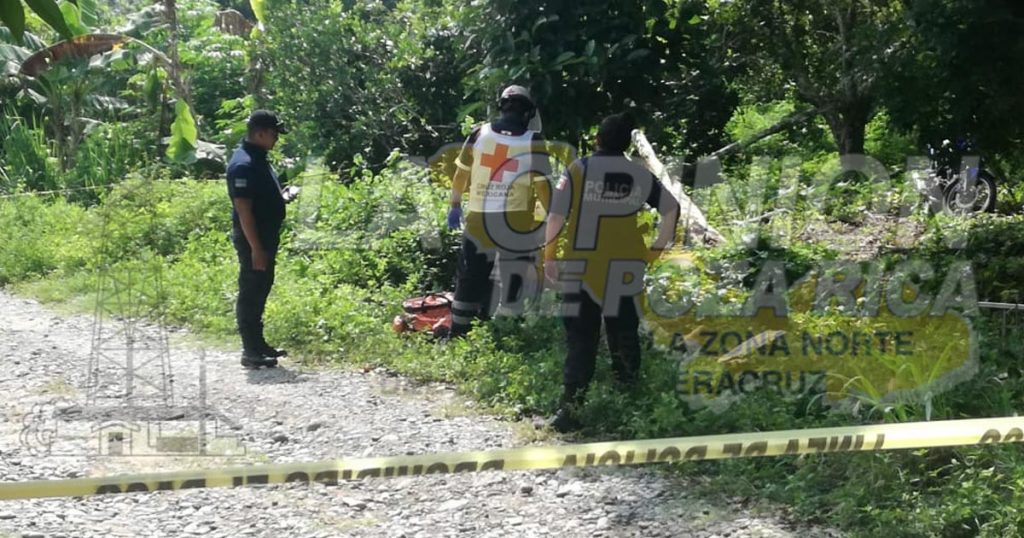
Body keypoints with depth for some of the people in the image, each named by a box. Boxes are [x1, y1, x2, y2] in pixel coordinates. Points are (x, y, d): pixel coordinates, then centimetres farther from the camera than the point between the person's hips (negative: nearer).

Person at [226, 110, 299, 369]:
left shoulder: (259, 160, 12)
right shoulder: (244, 164, -20)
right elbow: (243, 210, -23)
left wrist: (284, 197, 8)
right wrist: (256, 248, -24)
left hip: (266, 238, 10)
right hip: (253, 240, -10)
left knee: (260, 291, 16)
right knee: (251, 293, -4)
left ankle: (258, 344, 25)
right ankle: (251, 352, 1)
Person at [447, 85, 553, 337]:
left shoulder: (479, 133, 2)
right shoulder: (533, 141, -5)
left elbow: (461, 172, 10)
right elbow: (542, 184, -6)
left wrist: (455, 205, 22)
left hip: (478, 217, 3)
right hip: (516, 220, -3)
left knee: (469, 278, 14)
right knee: (514, 282, 6)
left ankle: (457, 334, 17)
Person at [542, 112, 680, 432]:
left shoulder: (579, 170, -6)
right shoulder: (640, 176, 2)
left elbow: (556, 216, -9)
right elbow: (672, 209, 8)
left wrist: (549, 256, 2)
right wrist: (656, 250, 18)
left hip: (582, 267, -2)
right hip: (625, 269, 2)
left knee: (581, 339, 0)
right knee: (624, 338, 17)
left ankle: (570, 409, -8)